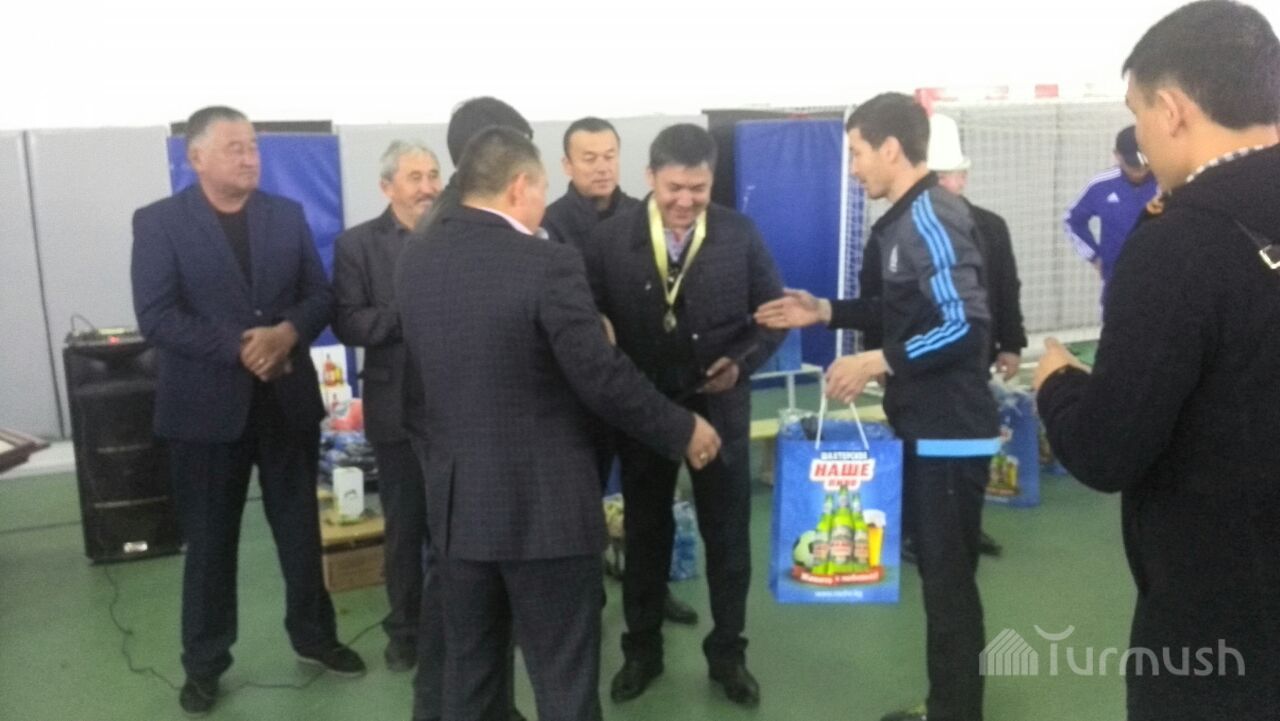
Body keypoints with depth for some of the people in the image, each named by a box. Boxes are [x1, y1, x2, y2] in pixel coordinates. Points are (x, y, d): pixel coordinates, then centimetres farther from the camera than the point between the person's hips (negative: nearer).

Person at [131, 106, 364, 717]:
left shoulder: (288, 215, 6)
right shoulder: (158, 222, -4)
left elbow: (320, 294, 3)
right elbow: (156, 316, -13)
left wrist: (288, 332, -18)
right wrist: (238, 348, -21)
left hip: (288, 399, 3)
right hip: (206, 405, -3)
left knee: (302, 528, 14)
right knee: (209, 542, 9)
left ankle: (313, 635, 33)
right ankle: (204, 664, 25)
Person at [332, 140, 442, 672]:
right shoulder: (357, 244, -1)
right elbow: (347, 324, -10)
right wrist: (406, 315, -22)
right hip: (399, 407, -1)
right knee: (405, 526, 13)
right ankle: (405, 628, 29)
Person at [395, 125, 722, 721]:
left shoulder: (415, 261, 2)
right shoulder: (548, 264, -18)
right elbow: (602, 380, -17)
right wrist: (684, 430, -4)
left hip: (456, 497, 7)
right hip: (544, 502, -6)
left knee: (469, 664, 19)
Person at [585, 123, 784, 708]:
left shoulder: (739, 234, -5)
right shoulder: (610, 239, -7)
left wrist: (743, 362, -14)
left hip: (719, 406, 0)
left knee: (727, 532, 10)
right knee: (645, 532, 15)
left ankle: (727, 653, 29)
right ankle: (642, 649, 33)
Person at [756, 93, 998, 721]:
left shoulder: (933, 218, -19)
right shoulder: (902, 219, 12)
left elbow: (964, 324, -27)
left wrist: (877, 363, -23)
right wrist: (824, 312, 12)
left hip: (950, 428, -10)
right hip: (923, 424, 10)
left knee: (949, 579, 2)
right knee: (939, 572, 19)